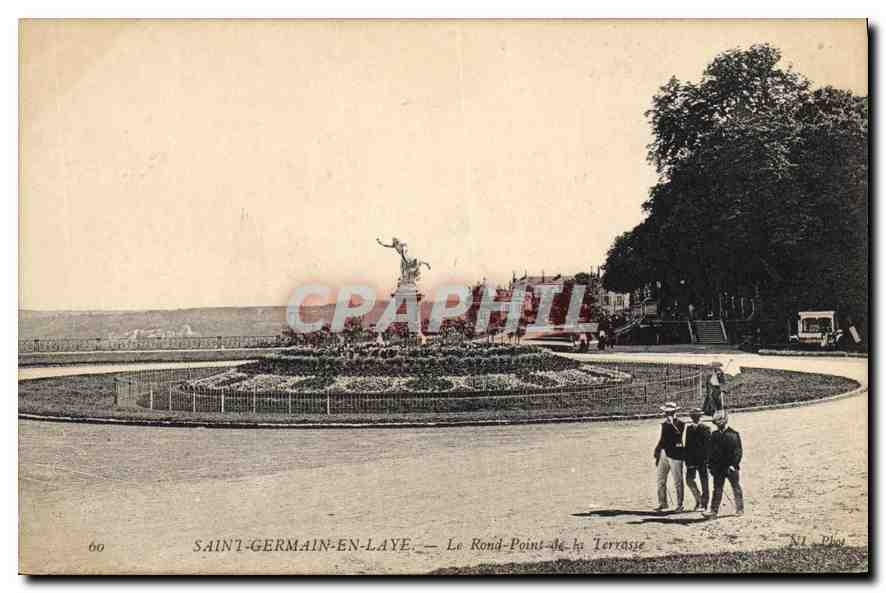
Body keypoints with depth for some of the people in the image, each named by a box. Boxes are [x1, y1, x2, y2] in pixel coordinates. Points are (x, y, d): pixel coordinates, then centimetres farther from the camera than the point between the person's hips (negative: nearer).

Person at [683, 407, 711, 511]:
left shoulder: (706, 429, -3)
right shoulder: (688, 429, 9)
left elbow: (708, 445, -7)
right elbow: (686, 444, 11)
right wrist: (686, 459, 6)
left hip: (703, 460, -3)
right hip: (691, 460, 3)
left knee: (704, 482, 2)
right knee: (689, 480, -7)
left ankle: (704, 504, 10)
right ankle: (698, 499, 10)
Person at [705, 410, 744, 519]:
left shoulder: (734, 435, -6)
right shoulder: (714, 435, 8)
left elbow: (738, 451, -8)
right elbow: (711, 451, 13)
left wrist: (734, 465, -16)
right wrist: (711, 465, 8)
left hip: (731, 467, -4)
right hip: (718, 468, 4)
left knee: (736, 488, 8)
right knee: (717, 490, 3)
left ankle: (740, 509, 19)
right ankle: (714, 511, 3)